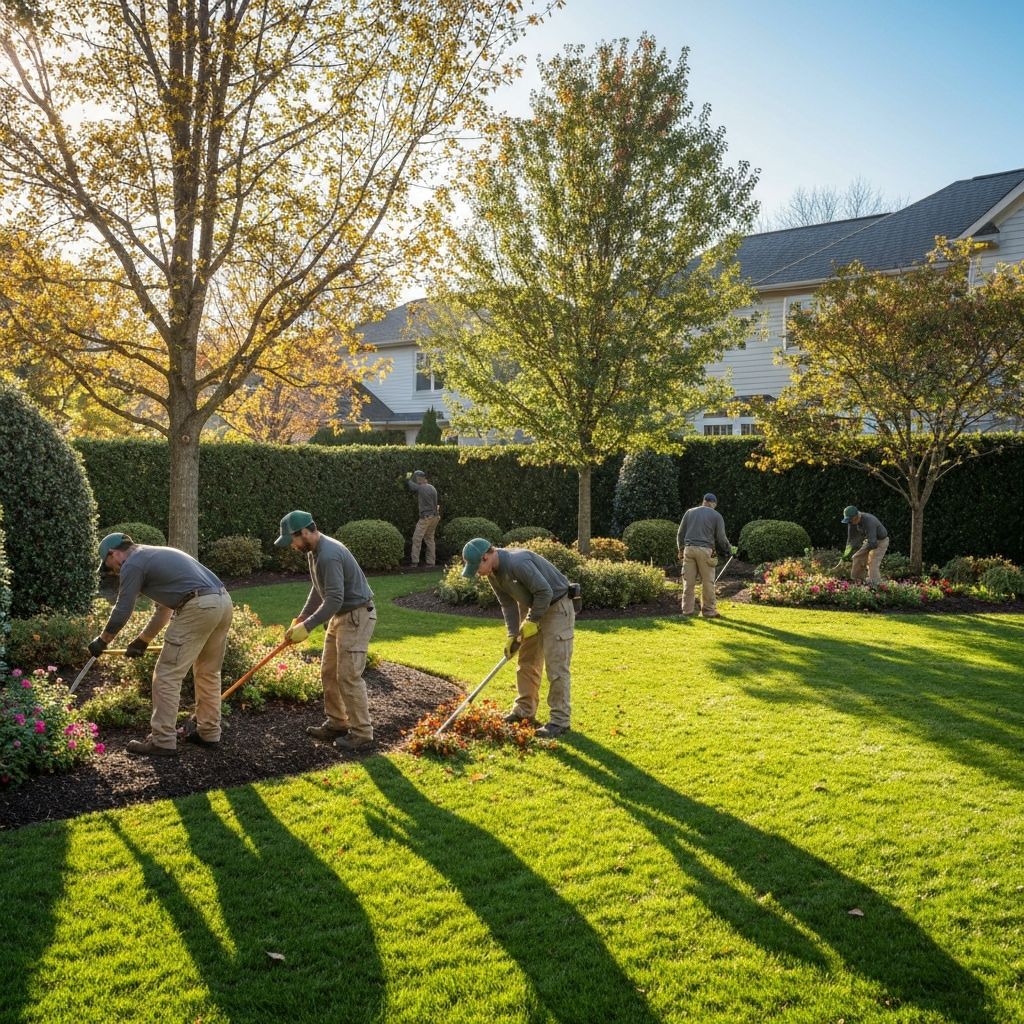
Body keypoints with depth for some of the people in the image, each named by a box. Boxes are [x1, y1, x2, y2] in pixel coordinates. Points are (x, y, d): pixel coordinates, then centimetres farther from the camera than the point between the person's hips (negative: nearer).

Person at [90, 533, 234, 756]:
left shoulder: (132, 564, 4)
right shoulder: (155, 556, 32)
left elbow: (122, 611, 6)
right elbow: (164, 608, 37)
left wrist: (102, 641, 22)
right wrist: (143, 640, 42)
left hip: (198, 608, -9)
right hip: (223, 602, 9)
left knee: (167, 676, 0)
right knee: (208, 673, 20)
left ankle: (163, 742, 3)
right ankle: (209, 733, 27)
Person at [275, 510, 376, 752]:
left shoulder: (329, 556, -26)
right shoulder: (313, 551, 7)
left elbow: (334, 600, -30)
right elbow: (318, 590, 16)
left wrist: (307, 627, -26)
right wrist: (300, 618, 8)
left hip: (356, 617, -11)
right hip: (340, 616, 11)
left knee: (349, 676, -8)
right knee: (329, 673, 14)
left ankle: (362, 733, 1)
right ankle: (337, 724, 25)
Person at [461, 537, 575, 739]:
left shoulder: (518, 562, -32)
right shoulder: (493, 573, -3)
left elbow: (545, 591, -28)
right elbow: (508, 604, 4)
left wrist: (531, 621, -18)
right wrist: (512, 634, -6)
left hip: (556, 607, -9)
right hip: (532, 608, 9)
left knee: (556, 666, -9)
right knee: (526, 661, 14)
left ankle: (560, 720, -3)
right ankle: (524, 710, 25)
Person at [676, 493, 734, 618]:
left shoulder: (689, 512, 15)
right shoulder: (716, 516, 5)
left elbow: (680, 533, 14)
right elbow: (721, 538, 3)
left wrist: (681, 550, 25)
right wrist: (729, 550, 19)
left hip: (689, 549, 3)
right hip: (705, 551, -3)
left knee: (689, 581, 4)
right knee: (708, 582, 3)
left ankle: (687, 609, 5)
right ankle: (708, 610, 5)